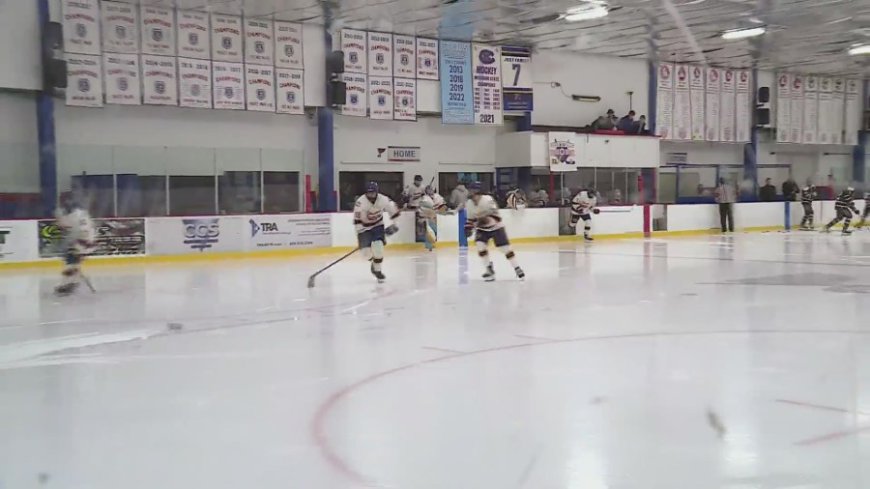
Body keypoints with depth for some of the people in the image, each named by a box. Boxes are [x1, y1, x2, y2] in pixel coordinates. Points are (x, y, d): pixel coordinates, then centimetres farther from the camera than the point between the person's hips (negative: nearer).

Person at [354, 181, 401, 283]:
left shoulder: (383, 199, -17)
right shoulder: (360, 202, -26)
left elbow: (393, 208, 2)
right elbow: (357, 218, -23)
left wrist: (394, 223, 6)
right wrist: (359, 232, -27)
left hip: (378, 225, 1)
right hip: (364, 227, -1)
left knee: (378, 247, -18)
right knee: (366, 252, -8)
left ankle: (377, 270, 2)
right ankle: (374, 262, 29)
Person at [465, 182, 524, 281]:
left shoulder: (487, 200, -24)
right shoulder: (469, 204, -5)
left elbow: (494, 213, -32)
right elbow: (470, 218, 9)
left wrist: (487, 219, -48)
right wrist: (468, 228, -3)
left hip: (496, 227, -4)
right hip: (482, 229, 5)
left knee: (505, 248, -7)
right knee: (480, 246, -16)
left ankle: (517, 268, 8)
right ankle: (489, 269, -1)